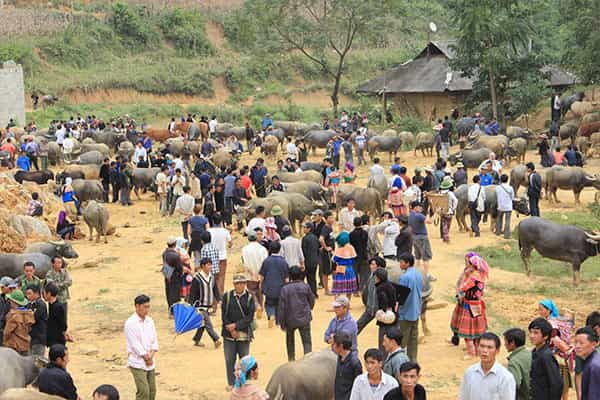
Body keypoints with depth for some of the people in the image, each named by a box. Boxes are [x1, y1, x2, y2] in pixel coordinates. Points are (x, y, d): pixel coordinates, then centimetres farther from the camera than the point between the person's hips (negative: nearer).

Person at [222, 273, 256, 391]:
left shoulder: (249, 298, -1)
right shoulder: (227, 296, 3)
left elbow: (250, 317, -6)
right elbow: (224, 315, 2)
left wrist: (236, 325, -13)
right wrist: (231, 330, -7)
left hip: (244, 334, -1)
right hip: (229, 334, 1)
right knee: (229, 359, 5)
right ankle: (231, 383, 15)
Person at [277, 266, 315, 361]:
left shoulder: (285, 289, -11)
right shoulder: (305, 287, -5)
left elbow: (281, 307, -10)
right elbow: (312, 300, 10)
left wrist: (281, 323, -1)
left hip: (290, 320, 0)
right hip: (304, 319, 0)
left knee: (290, 340, 24)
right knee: (307, 341, 3)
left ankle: (291, 360, 32)